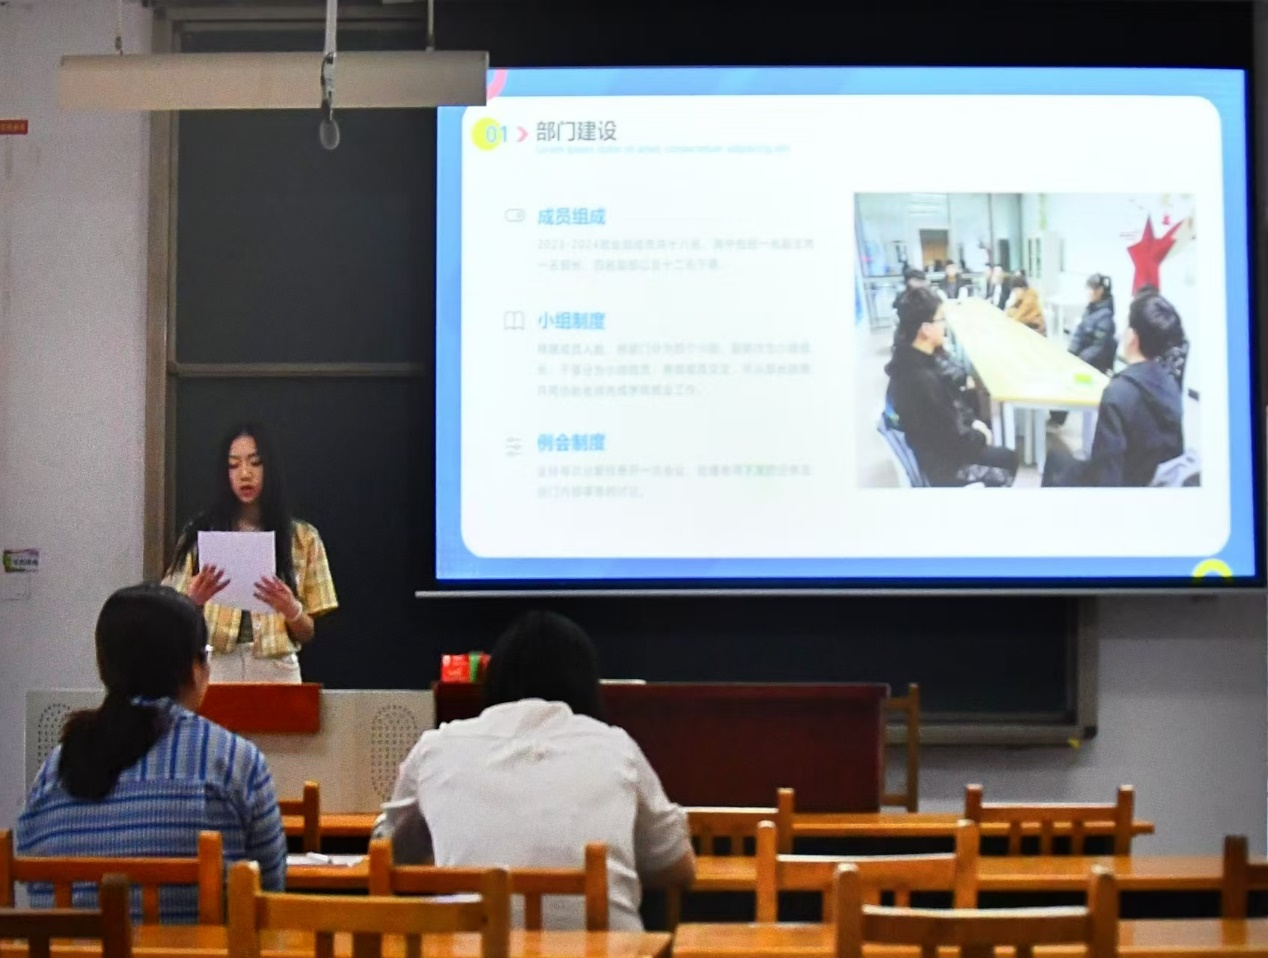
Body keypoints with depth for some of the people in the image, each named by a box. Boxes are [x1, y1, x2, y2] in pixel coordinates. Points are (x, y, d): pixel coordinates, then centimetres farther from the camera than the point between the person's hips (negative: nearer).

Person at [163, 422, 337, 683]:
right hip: (213, 670, 0)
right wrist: (193, 600, -16)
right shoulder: (200, 533, 5)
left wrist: (291, 610, -14)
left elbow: (307, 634, 6)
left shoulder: (302, 538, 5)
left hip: (276, 672, 0)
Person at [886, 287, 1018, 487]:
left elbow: (950, 404, 13)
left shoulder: (912, 359, -4)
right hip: (938, 464, -9)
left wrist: (972, 421, 1)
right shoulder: (922, 380, -34)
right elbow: (955, 439, -26)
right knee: (1003, 477, 8)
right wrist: (981, 437, -8)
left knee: (1008, 458, 19)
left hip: (936, 446, 9)